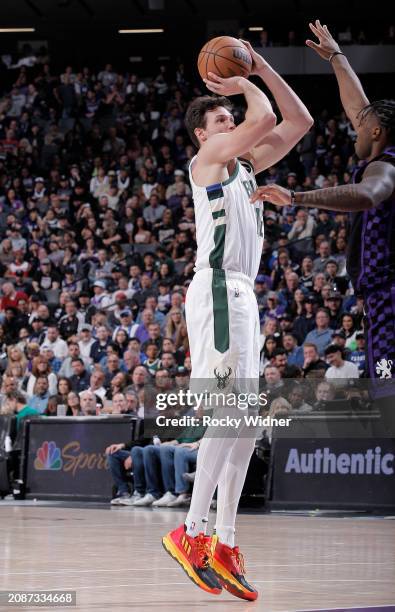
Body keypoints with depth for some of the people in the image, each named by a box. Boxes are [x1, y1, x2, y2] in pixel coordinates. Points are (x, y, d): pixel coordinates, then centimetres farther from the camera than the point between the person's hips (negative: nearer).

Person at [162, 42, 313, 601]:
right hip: (218, 288, -9)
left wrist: (262, 69, 13)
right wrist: (247, 87, 1)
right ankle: (192, 532, -17)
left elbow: (299, 122, 19)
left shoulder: (244, 163, 21)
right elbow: (263, 119, -19)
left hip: (241, 293, 9)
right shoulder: (208, 156, -3)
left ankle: (224, 544, 5)